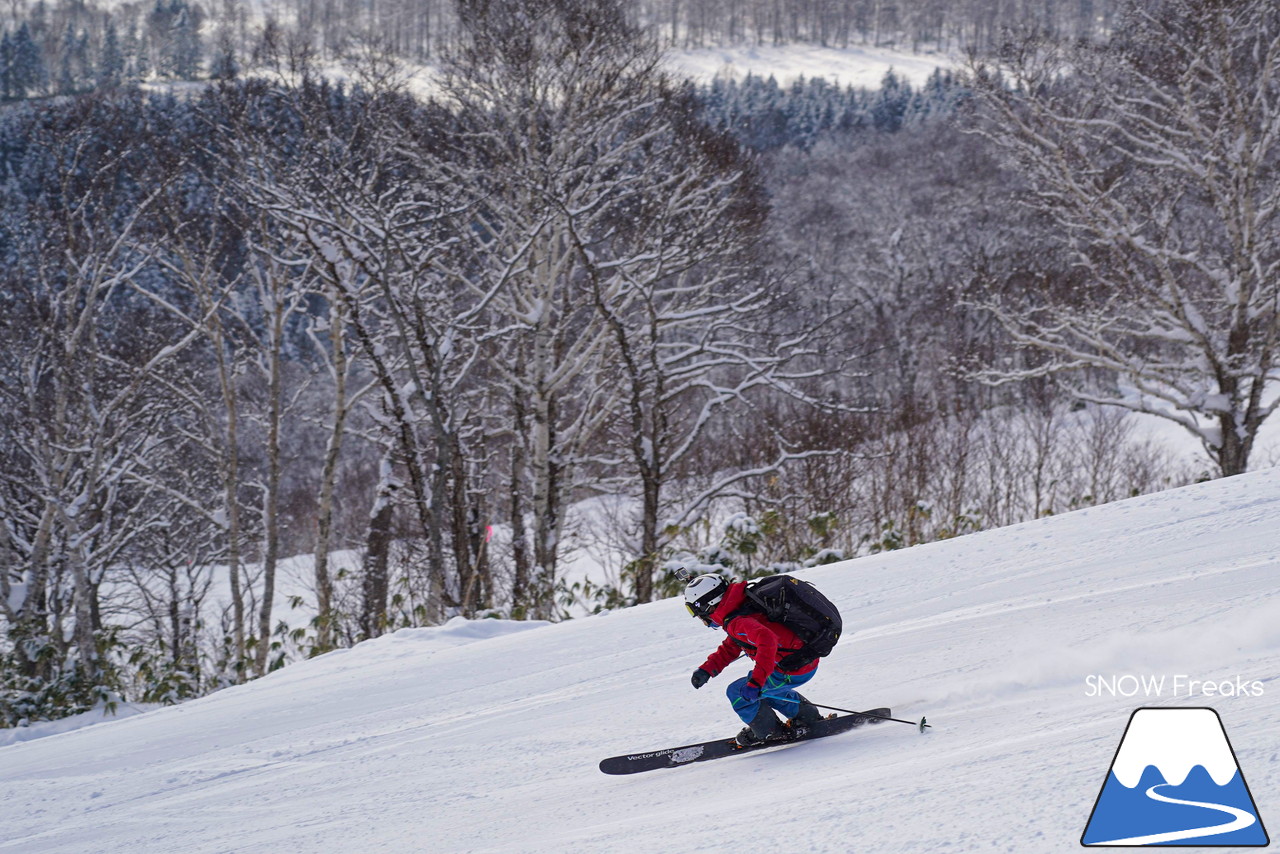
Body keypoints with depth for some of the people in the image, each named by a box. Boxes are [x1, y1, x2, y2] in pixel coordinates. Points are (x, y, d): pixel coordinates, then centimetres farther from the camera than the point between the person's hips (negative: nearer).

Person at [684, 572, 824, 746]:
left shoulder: (738, 622, -23)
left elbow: (767, 641, -40)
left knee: (737, 693, -1)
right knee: (766, 686, 33)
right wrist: (706, 669, 12)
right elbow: (730, 648, 23)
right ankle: (810, 717, 36)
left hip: (795, 671, -10)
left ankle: (771, 732, 15)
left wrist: (755, 682, -43)